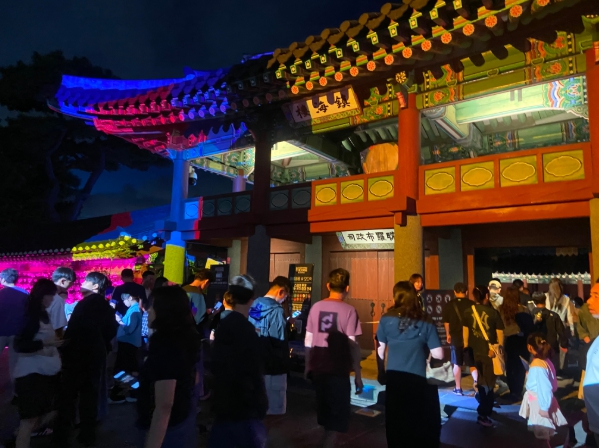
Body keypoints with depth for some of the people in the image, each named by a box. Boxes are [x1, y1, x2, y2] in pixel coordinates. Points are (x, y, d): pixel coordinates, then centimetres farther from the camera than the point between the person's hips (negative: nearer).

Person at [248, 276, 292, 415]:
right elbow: (280, 341, -21)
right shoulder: (276, 310, -21)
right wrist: (284, 361, -5)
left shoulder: (255, 305, 2)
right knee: (275, 405, 8)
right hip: (273, 363, -7)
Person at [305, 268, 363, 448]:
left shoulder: (316, 307, 1)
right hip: (338, 369, -5)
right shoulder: (349, 310, -12)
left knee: (325, 411, 23)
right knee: (336, 416, 10)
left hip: (318, 367, 5)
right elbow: (352, 345, -14)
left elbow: (308, 340, 5)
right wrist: (358, 375, -6)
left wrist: (308, 365, 17)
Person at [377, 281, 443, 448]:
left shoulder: (386, 319, -4)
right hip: (417, 378, -1)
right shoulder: (425, 323, -7)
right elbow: (438, 355, -9)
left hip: (393, 376, 1)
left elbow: (380, 350, 5)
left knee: (395, 421, 17)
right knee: (418, 421, 16)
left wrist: (381, 372, 21)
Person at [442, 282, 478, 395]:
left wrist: (448, 335, 20)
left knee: (457, 364, 11)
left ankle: (458, 388, 17)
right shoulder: (472, 304, -6)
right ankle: (476, 381, -7)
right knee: (472, 363, 14)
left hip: (456, 337, 0)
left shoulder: (449, 305, -4)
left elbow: (446, 322, 4)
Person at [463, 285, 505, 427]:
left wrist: (466, 349, 14)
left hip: (474, 352, 3)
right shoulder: (493, 312, -11)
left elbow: (465, 332, 3)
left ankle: (485, 408, 40)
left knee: (481, 381, 22)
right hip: (489, 353, -3)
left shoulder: (468, 312, -4)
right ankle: (483, 415, 7)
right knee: (488, 383, 9)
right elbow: (500, 333, -6)